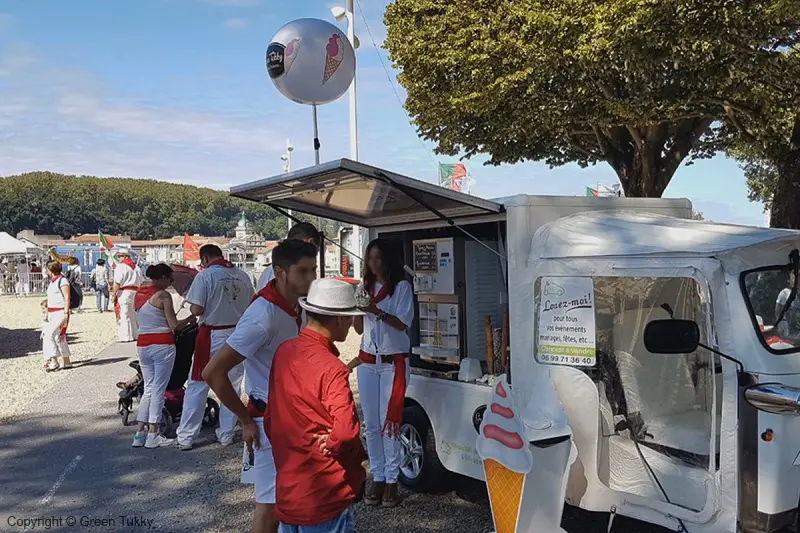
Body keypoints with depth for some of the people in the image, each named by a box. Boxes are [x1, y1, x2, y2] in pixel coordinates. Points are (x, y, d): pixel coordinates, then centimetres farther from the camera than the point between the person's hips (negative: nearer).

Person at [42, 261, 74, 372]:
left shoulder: (62, 281, -11)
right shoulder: (52, 282, 17)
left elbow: (67, 298, -15)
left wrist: (65, 314, -19)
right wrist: (46, 313, 20)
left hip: (60, 312, -9)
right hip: (52, 313, 9)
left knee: (49, 334, -15)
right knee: (59, 337, 9)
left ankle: (53, 361, -13)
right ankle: (67, 362, 14)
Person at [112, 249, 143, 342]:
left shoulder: (121, 266, -10)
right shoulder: (136, 267, 15)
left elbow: (117, 283, -15)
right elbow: (140, 281, 17)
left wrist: (114, 295, -11)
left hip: (124, 292, -8)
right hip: (135, 291, 8)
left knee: (124, 314, -5)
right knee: (132, 313, 15)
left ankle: (126, 337, -6)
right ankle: (135, 334, 20)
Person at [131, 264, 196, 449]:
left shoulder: (138, 294, 10)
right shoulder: (163, 295, -11)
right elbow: (174, 326, -12)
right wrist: (190, 319, 6)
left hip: (142, 345, 7)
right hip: (162, 345, -7)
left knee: (148, 388, 15)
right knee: (159, 389, 1)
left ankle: (140, 432, 14)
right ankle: (153, 435, 5)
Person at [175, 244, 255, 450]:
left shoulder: (205, 276, -10)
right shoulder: (242, 276, 4)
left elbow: (196, 310, -14)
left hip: (213, 336, -4)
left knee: (197, 386, 5)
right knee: (232, 387, 13)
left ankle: (185, 437, 11)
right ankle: (226, 435, 20)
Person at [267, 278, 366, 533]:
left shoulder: (284, 351, 0)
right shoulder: (331, 368, -23)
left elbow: (271, 419, 9)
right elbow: (346, 431, -33)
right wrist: (328, 445, -13)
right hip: (324, 499, -7)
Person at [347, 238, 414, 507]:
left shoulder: (402, 287, -3)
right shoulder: (366, 288, 11)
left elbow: (403, 323, -11)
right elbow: (359, 328, 11)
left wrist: (377, 311, -25)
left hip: (393, 362, -4)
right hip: (368, 361, 5)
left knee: (389, 422, -5)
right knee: (371, 423, 5)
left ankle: (391, 480, 4)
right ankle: (377, 477, 13)